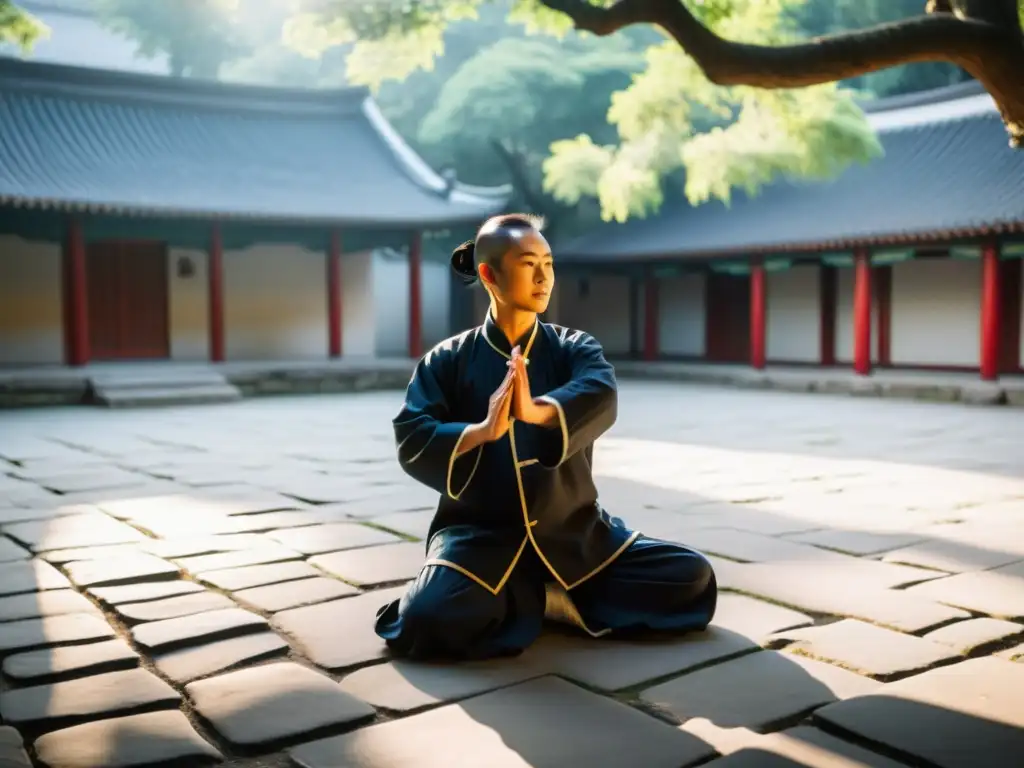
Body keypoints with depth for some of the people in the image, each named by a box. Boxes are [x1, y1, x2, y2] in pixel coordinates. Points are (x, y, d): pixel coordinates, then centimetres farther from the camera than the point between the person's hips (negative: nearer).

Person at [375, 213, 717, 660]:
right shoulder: (449, 360, 0)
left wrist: (538, 412, -41)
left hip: (572, 531, 3)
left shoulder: (574, 349, 3)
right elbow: (412, 442, -11)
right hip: (479, 535, -2)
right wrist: (483, 430, -31)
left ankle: (552, 600, 2)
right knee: (429, 622, -32)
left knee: (693, 581, -11)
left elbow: (600, 396, -19)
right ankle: (537, 601, -2)